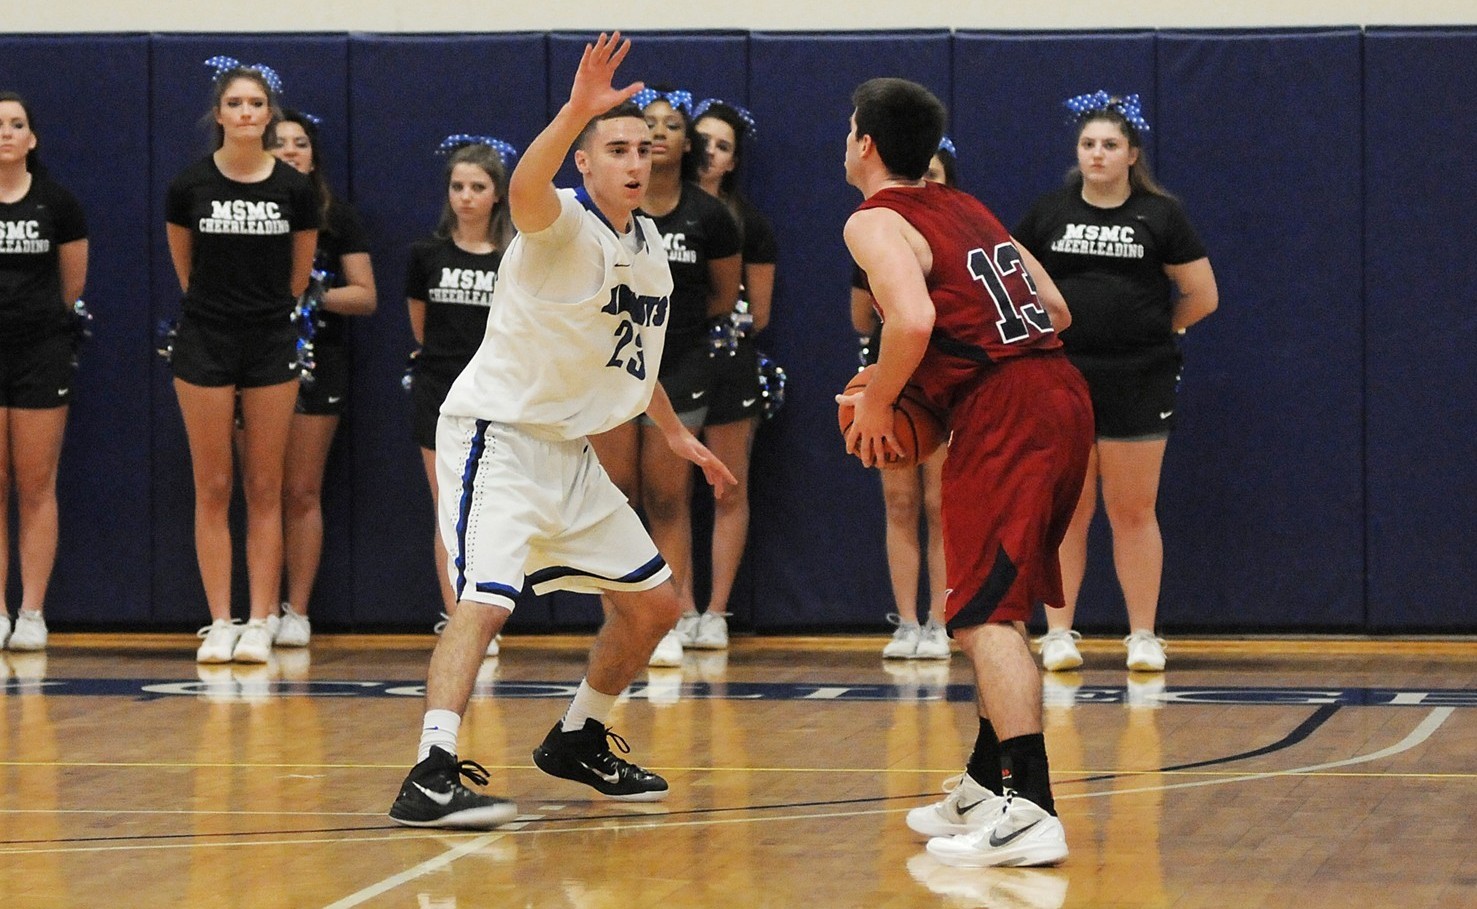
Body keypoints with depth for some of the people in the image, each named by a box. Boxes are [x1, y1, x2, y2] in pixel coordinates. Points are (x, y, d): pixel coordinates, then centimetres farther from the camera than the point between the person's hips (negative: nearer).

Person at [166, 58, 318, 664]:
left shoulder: (295, 189, -2)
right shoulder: (190, 186, -3)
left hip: (272, 346, 0)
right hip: (204, 344, 0)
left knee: (265, 489, 2)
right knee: (213, 488, 1)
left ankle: (260, 624, 4)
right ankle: (219, 624, 4)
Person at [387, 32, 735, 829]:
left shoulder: (647, 242, 10)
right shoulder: (563, 225, -16)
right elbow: (525, 189, -42)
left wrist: (674, 432, 26)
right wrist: (576, 111, -57)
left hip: (568, 450, 9)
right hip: (497, 435, -9)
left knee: (655, 603, 13)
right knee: (486, 599, -26)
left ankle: (578, 742, 30)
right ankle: (430, 777, -32)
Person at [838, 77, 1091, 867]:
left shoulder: (875, 222, -3)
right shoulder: (965, 208, 23)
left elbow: (914, 319, -22)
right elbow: (1056, 311, 22)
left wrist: (875, 405, -8)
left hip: (1003, 414, -9)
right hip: (1061, 393, 9)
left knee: (983, 613, -11)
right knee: (997, 604, 19)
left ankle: (1029, 809, -21)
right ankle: (987, 785, 26)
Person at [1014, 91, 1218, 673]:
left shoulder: (1160, 215, 3)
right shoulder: (1048, 213, 7)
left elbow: (1202, 297, 7)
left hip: (1138, 383, -1)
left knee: (1134, 512, 2)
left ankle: (1143, 636, 9)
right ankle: (1058, 634, 9)